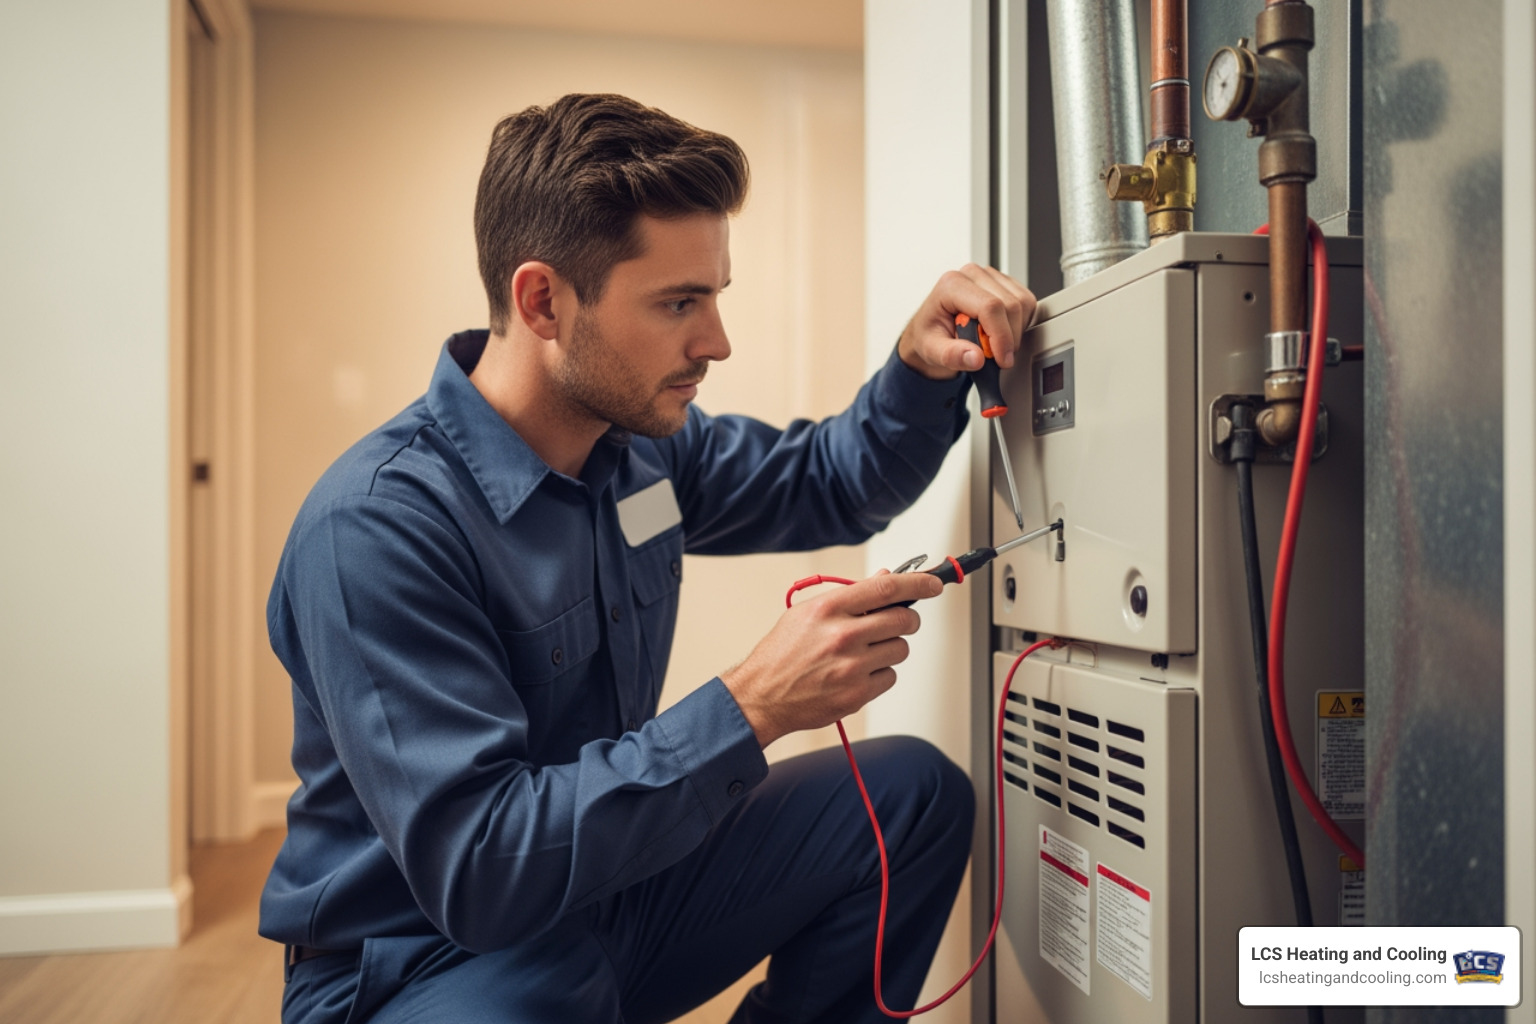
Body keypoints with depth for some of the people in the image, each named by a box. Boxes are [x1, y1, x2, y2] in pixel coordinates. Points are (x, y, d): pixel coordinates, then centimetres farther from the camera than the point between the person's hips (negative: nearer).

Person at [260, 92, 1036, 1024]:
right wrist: (748, 711, -33)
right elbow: (474, 868, -31)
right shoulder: (376, 526, -27)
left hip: (608, 889, 7)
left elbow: (828, 483, 12)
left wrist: (923, 367, -8)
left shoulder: (646, 439, -3)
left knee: (917, 793, -3)